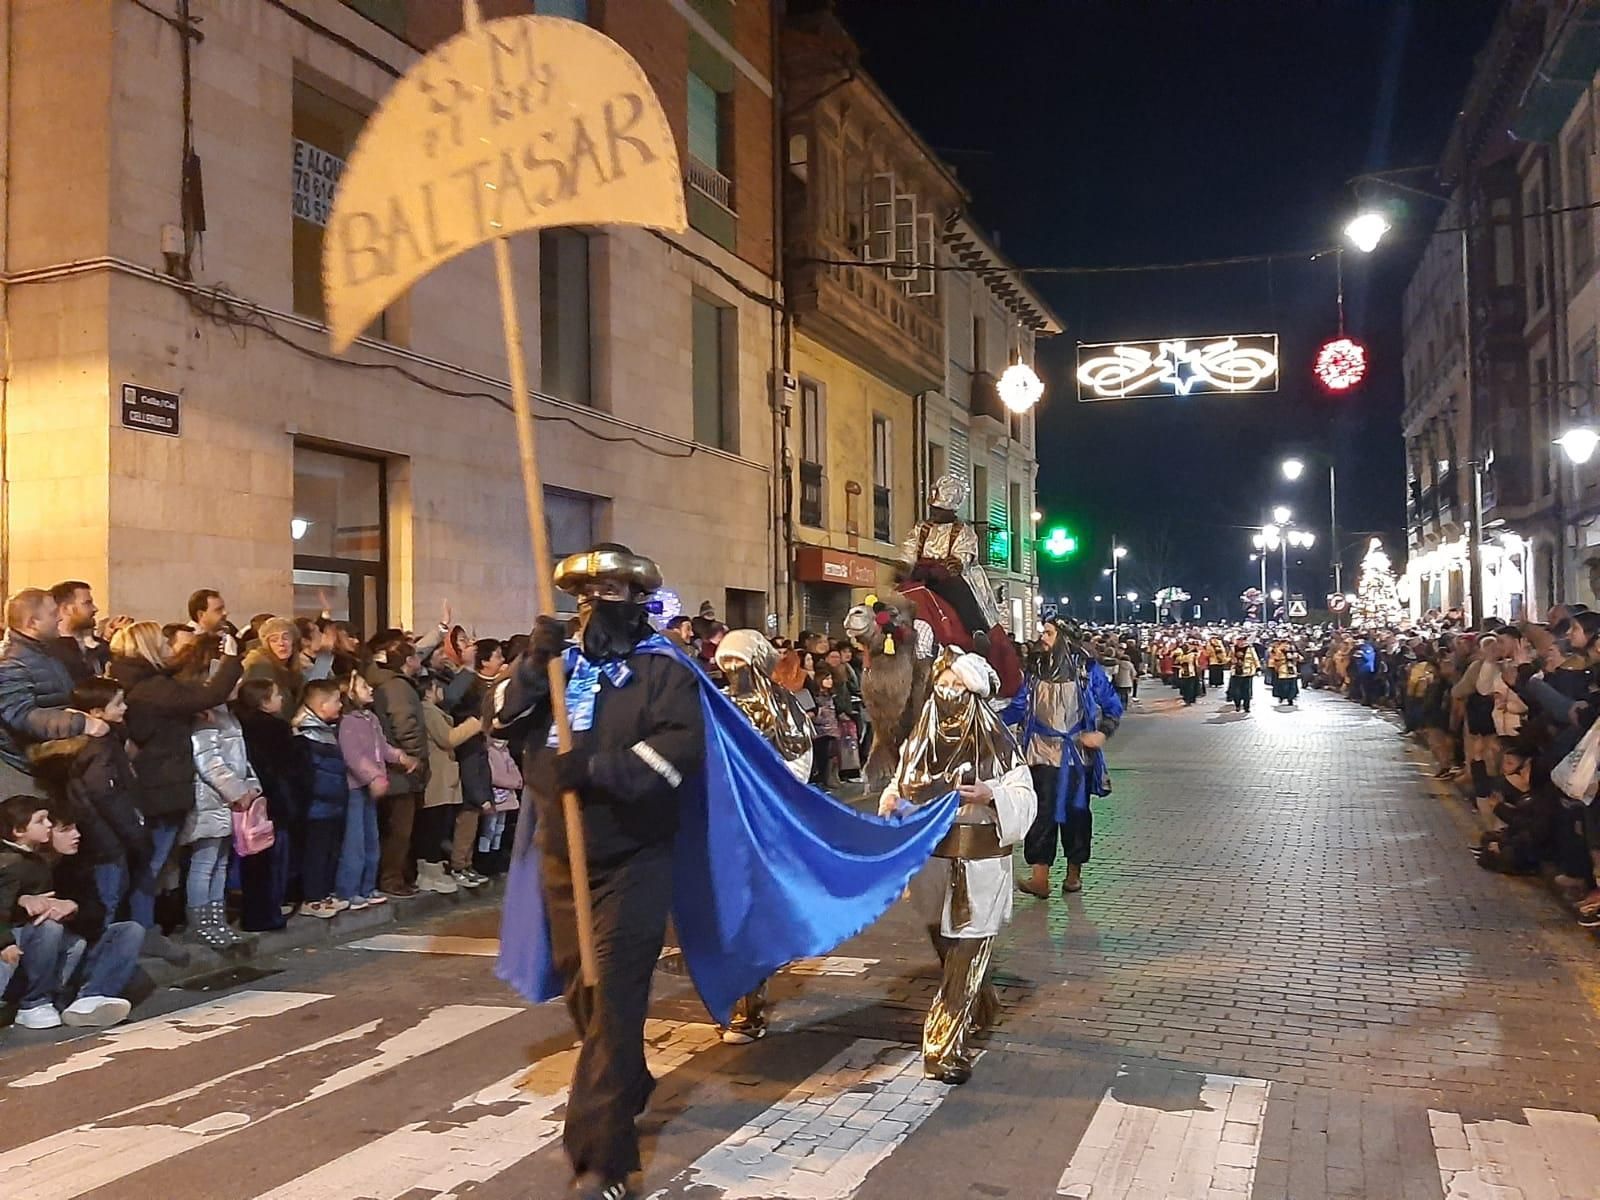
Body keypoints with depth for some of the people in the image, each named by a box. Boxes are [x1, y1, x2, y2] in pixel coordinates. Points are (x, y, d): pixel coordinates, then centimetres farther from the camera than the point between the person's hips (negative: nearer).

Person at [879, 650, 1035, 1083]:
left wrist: (991, 794, -26)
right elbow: (901, 786, 13)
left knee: (967, 949, -5)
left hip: (979, 865, -5)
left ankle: (948, 1045, -1)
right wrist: (890, 800, -9)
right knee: (944, 943, 17)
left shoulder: (997, 743, -8)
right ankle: (979, 1007, 43)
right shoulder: (920, 739, 5)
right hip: (931, 859, 5)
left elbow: (1026, 800, -8)